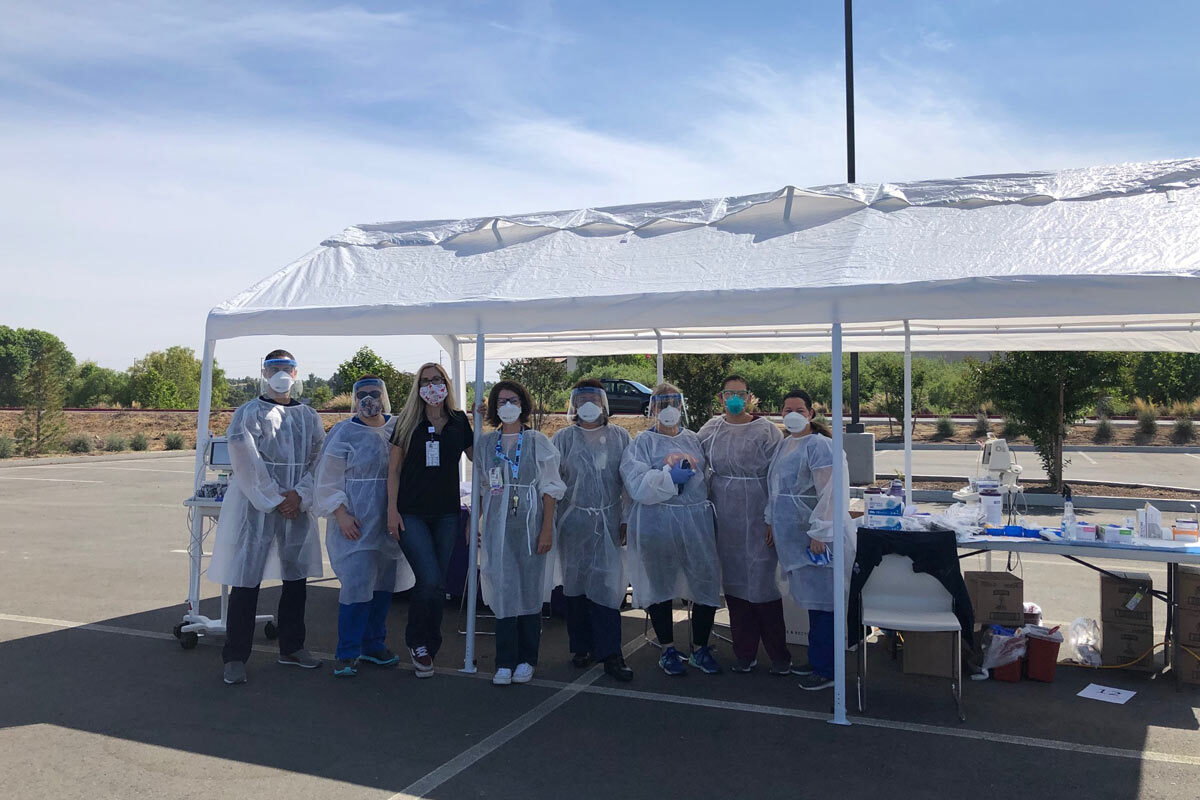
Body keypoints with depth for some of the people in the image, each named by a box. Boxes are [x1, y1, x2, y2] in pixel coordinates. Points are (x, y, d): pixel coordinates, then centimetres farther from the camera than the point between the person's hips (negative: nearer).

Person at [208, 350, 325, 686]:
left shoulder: (309, 417, 11)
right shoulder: (249, 414, -2)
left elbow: (320, 460, 6)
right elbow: (245, 459, -12)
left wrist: (300, 495, -8)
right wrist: (274, 498, -13)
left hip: (296, 508, 5)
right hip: (255, 507, -4)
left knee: (296, 578, 12)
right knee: (246, 581, -3)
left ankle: (291, 647, 28)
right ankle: (235, 657, 8)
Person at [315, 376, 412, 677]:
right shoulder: (343, 433, -3)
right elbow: (328, 480, -4)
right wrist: (341, 514, -14)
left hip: (389, 523, 5)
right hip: (355, 524, -4)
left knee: (384, 584, 11)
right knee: (357, 585, -9)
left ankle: (374, 644, 26)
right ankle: (347, 654, 3)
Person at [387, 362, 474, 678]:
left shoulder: (459, 421, 6)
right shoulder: (407, 422, 0)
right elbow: (394, 468, 2)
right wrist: (392, 509, -5)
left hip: (447, 513, 3)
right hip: (412, 514, -3)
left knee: (437, 584, 7)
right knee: (431, 581, -13)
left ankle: (428, 649, 24)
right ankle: (416, 643, 11)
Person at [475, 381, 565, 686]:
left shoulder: (537, 441, 1)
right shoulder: (486, 442, 9)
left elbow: (550, 489, -1)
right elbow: (479, 488, 14)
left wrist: (547, 529, -7)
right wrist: (473, 523, 8)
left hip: (529, 522, -2)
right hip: (496, 523, 2)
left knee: (530, 587, 2)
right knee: (502, 589, -1)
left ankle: (526, 660, 14)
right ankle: (505, 662, 6)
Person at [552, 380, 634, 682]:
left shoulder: (619, 437, 6)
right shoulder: (563, 438, 4)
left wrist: (626, 519, 2)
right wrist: (551, 521, -1)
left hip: (609, 521, 0)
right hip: (574, 521, 1)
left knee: (607, 584, -5)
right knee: (576, 585, 7)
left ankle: (610, 654, -3)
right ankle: (581, 647, 19)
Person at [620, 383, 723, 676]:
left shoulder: (694, 440, 14)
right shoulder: (643, 442, 2)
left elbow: (709, 476, 10)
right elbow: (637, 484, -11)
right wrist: (671, 476, -15)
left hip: (697, 522, 3)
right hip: (657, 524, -3)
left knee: (706, 584, 1)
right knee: (660, 586, 7)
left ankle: (700, 649, 19)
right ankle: (668, 650, 24)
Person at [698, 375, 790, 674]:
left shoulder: (766, 431, -3)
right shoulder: (710, 430, 7)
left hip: (757, 519, -4)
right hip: (724, 520, 4)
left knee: (763, 582, -3)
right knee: (734, 584, 9)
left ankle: (779, 655, 10)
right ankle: (744, 653, 20)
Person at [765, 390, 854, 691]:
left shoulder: (818, 446, -14)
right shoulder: (783, 445, 14)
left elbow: (829, 493, -19)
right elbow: (776, 488, 23)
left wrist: (819, 532, -21)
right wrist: (772, 521, 21)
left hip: (815, 538, -8)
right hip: (793, 536, 8)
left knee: (821, 601, -2)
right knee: (811, 598, 16)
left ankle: (825, 670, 6)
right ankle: (816, 659, 26)